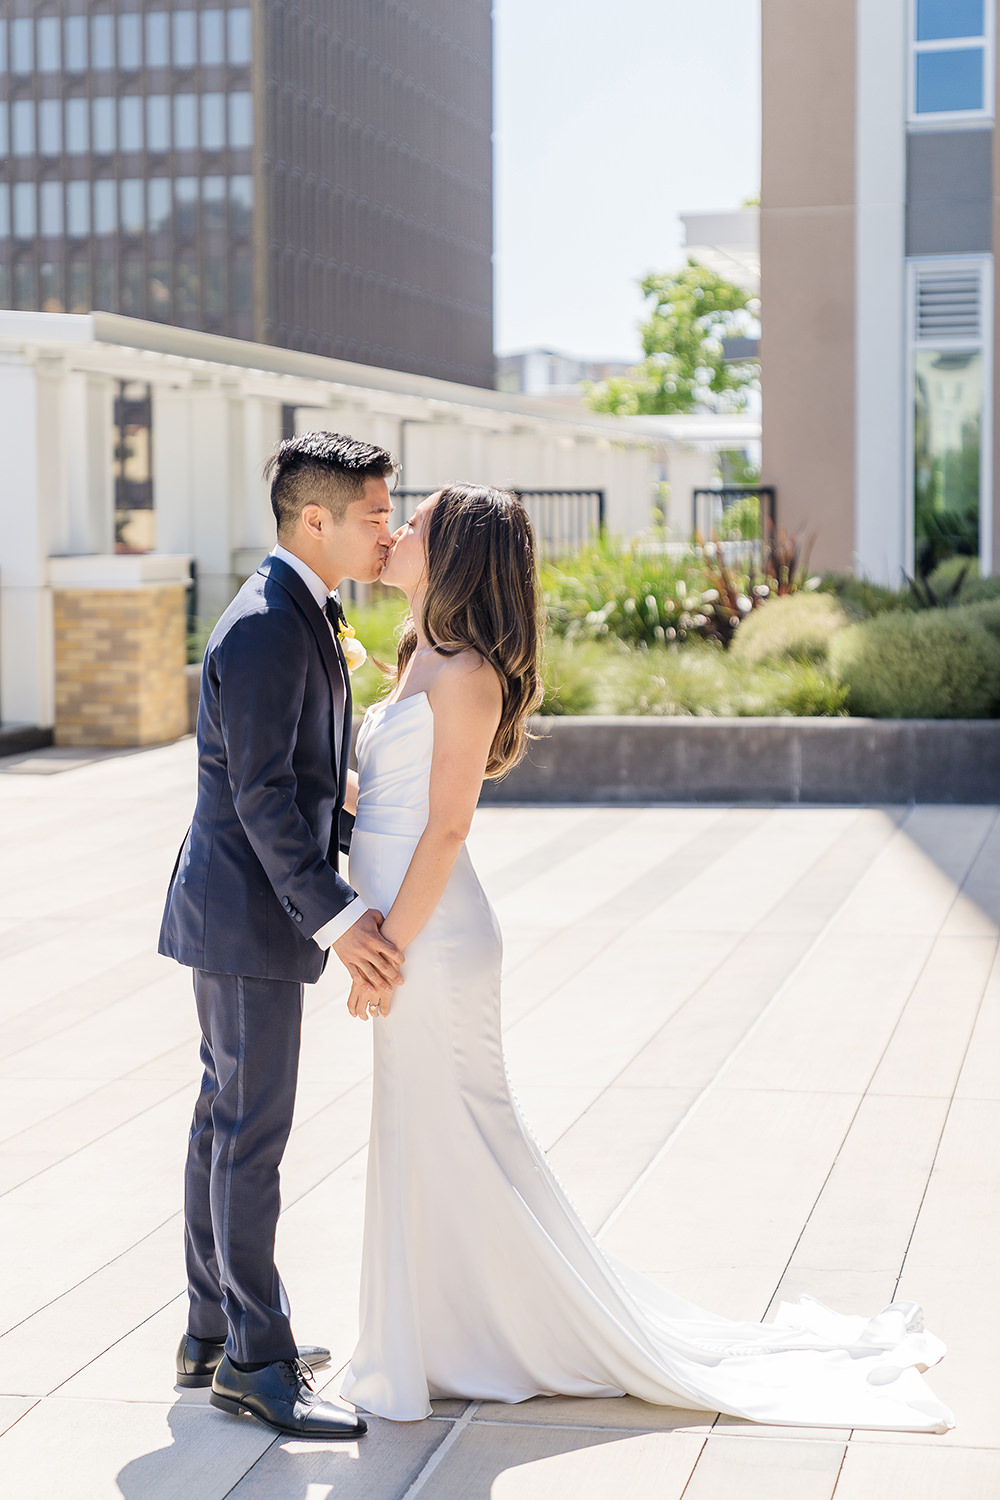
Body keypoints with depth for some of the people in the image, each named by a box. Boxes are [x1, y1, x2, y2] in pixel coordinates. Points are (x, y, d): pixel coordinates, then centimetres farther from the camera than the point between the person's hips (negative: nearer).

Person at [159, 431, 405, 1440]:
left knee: (227, 1120, 16)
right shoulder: (266, 627, -20)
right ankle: (256, 1360, 4)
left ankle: (213, 1336, 26)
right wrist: (335, 917, -25)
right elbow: (261, 796, -24)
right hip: (248, 917, -10)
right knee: (251, 1135, -4)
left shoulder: (301, 612, 12)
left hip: (246, 911, 10)